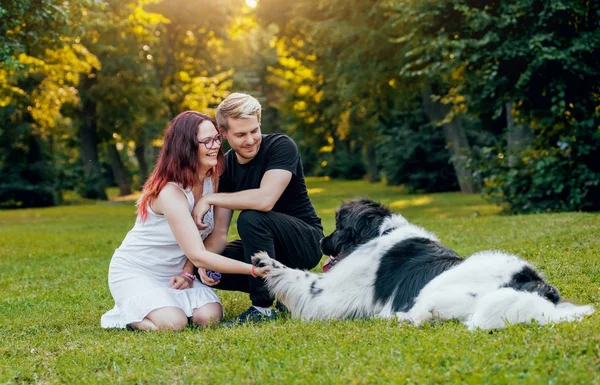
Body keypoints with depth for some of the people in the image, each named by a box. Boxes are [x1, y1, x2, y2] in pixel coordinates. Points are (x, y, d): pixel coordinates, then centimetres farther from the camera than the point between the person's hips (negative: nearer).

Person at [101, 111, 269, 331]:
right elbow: (198, 255, -31)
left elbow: (213, 235, 1)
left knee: (209, 317, -18)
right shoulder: (170, 191, -28)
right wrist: (252, 269, -32)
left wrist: (188, 272, -14)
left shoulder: (212, 178, -4)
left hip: (175, 271, 6)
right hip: (135, 272, -6)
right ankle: (127, 313, 3)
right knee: (173, 323, -29)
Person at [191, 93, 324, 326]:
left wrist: (209, 199, -26)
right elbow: (220, 232, -4)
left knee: (251, 217, -32)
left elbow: (265, 200, -34)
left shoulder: (281, 147, -17)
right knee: (206, 269, -10)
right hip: (267, 246, 7)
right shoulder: (224, 166, -1)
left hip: (306, 243, -7)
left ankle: (263, 307, -21)